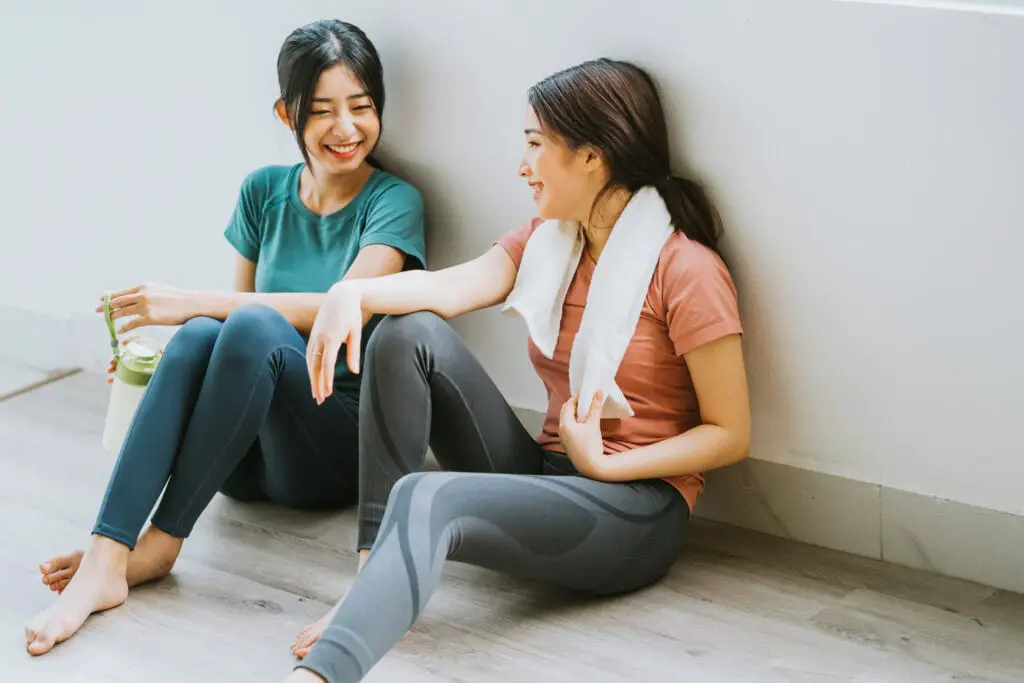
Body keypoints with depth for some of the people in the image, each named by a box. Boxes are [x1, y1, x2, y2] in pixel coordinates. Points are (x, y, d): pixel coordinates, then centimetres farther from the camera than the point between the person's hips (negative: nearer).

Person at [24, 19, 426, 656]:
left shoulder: (394, 202, -2)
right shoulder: (265, 191, 12)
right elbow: (242, 299, 15)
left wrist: (191, 302, -19)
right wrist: (194, 319, -10)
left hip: (340, 444, -4)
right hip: (243, 451, 4)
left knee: (252, 326, -33)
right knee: (199, 335, -30)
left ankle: (160, 544, -27)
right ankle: (103, 561, -39)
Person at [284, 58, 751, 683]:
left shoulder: (686, 269, -9)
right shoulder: (544, 244, 13)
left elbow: (731, 435, -10)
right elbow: (450, 287, -7)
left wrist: (604, 465, -18)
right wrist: (355, 293, -27)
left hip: (635, 514, -7)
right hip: (543, 482, 7)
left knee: (426, 500, -34)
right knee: (410, 332, -10)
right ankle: (378, 574, -18)